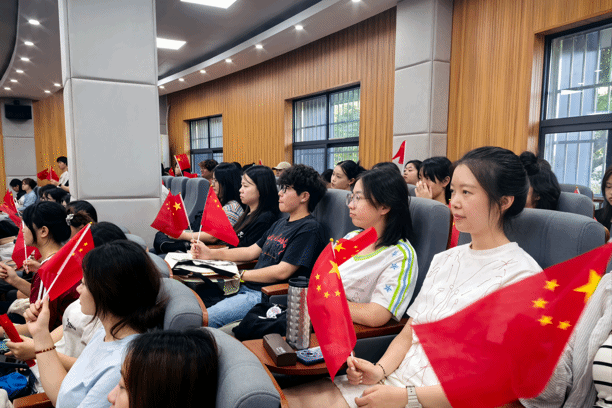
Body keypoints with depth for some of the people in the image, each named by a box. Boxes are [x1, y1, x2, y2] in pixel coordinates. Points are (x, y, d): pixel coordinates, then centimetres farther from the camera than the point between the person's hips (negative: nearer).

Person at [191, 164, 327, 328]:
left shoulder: (309, 228, -11)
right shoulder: (280, 223, 19)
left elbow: (282, 272, -18)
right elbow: (252, 251, 19)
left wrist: (240, 274, -11)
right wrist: (210, 253, 10)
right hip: (246, 288, 9)